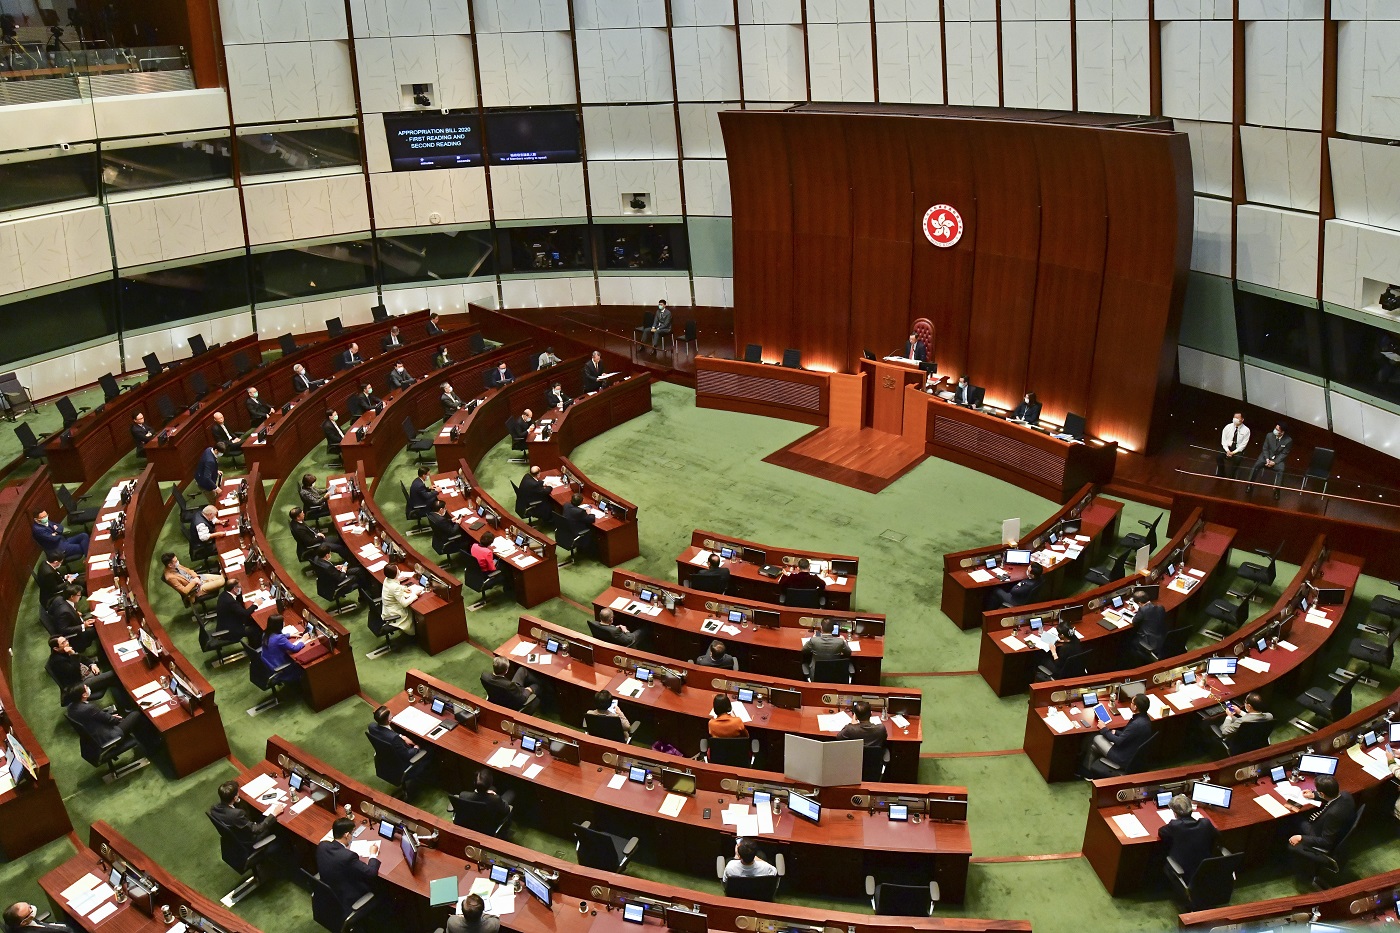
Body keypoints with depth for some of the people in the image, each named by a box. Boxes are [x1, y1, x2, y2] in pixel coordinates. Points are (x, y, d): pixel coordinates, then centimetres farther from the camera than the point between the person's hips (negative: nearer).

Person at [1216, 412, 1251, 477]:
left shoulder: (1246, 430, -4)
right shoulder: (1228, 427, 2)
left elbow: (1243, 444, -7)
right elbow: (1223, 440, 1)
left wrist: (1234, 452, -18)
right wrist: (1227, 451, -15)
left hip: (1237, 450, -2)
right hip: (1227, 448, 2)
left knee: (1237, 459, -33)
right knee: (1219, 456, -26)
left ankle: (1230, 477, -19)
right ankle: (1220, 475, -9)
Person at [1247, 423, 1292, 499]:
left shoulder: (1288, 440, -13)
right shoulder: (1269, 435, -7)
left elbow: (1284, 454, -10)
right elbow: (1265, 449, 0)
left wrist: (1274, 462, -20)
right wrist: (1267, 459, -15)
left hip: (1279, 459, -2)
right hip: (1267, 456, 2)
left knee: (1280, 470, -31)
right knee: (1256, 465, -23)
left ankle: (1276, 489, -25)